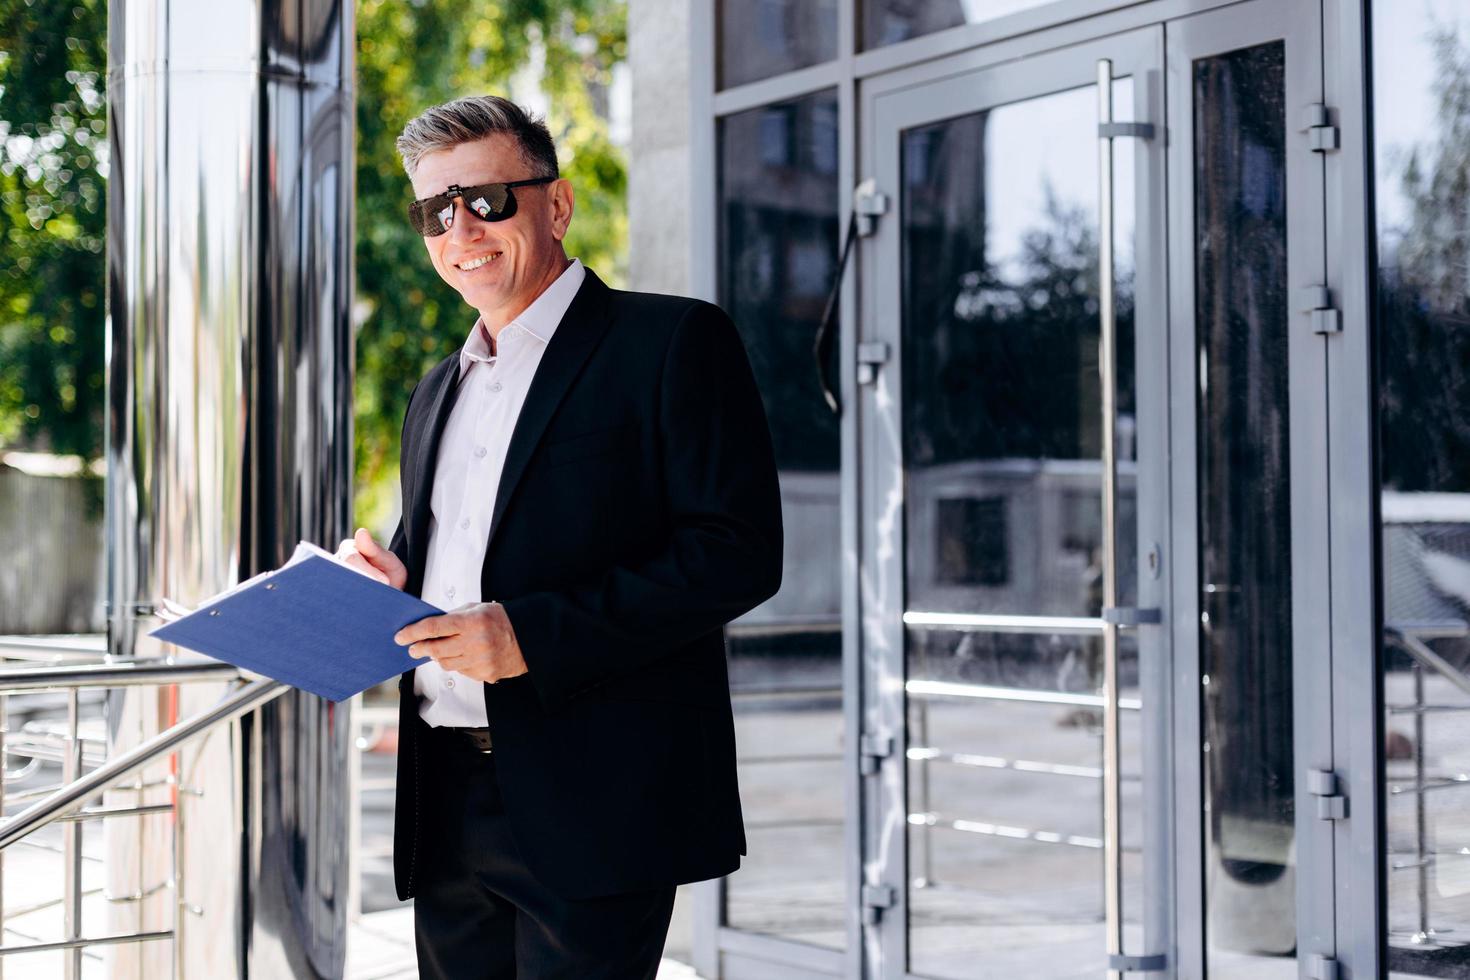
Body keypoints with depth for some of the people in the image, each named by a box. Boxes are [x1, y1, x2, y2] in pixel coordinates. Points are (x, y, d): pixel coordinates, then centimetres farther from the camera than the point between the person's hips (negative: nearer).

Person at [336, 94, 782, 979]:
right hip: (448, 810, 7)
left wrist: (532, 636, -20)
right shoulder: (438, 392, 21)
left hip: (591, 806, -7)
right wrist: (386, 581, 3)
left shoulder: (673, 344, -4)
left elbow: (739, 554, -13)